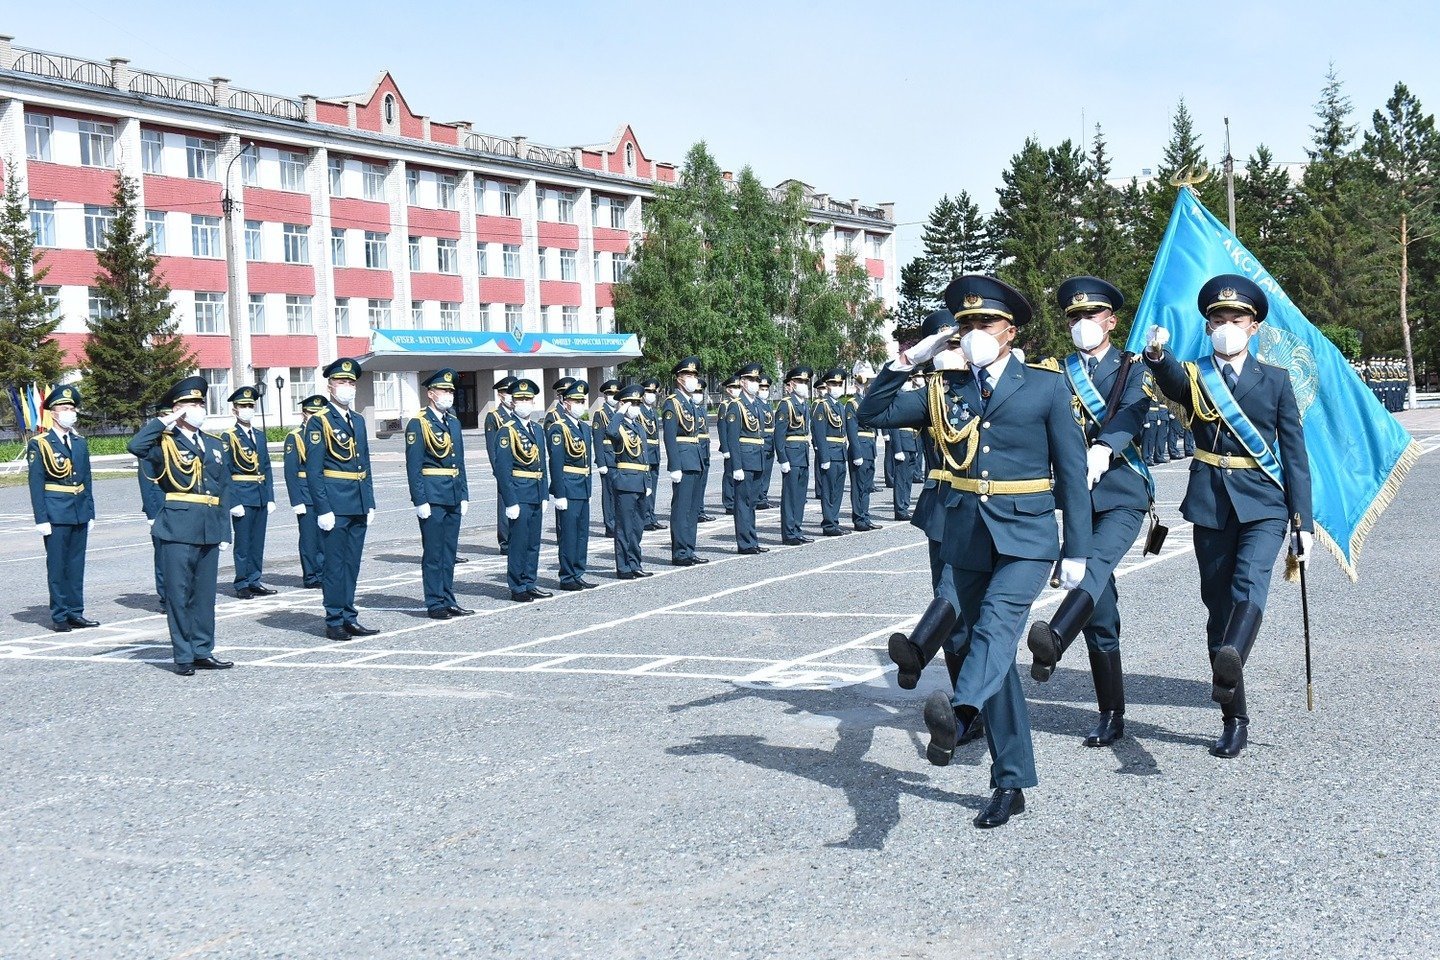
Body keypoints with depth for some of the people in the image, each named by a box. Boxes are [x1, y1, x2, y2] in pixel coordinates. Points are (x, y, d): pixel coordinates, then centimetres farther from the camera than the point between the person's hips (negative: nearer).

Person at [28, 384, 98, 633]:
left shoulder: (80, 443, 12)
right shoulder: (39, 445, -4)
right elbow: (36, 484, -7)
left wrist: (90, 512, 11)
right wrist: (41, 518, -13)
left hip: (80, 513, 5)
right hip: (56, 515, -5)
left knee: (77, 565, 9)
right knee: (57, 565, 0)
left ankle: (75, 612, 16)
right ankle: (59, 616, 6)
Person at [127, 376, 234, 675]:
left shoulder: (215, 445, 17)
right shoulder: (166, 443, 0)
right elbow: (135, 446, -22)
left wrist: (224, 531, 11)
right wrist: (165, 421, -14)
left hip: (210, 530, 5)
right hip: (178, 530, -5)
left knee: (205, 593, 10)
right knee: (179, 593, -1)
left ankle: (203, 652, 18)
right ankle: (183, 656, 5)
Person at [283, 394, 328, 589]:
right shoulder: (294, 437, -2)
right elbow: (290, 472, -6)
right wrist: (296, 501, -12)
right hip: (306, 497, -5)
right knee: (309, 537, 0)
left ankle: (322, 575, 12)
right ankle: (310, 577, 6)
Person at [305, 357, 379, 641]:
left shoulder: (358, 420, 16)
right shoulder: (319, 421, -6)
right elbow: (313, 470, -10)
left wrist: (369, 503, 13)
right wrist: (323, 509, -16)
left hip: (358, 506, 7)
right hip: (335, 504, -7)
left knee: (352, 563, 11)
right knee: (335, 563, -2)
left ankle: (349, 618, 17)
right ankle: (334, 621, 5)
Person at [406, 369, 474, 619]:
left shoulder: (454, 422, 15)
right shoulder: (418, 424, -7)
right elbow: (413, 466, -11)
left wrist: (464, 495, 13)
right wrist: (420, 501, -15)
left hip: (453, 497, 7)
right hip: (432, 497, -7)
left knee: (450, 552, 11)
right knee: (433, 552, -2)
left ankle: (448, 601, 18)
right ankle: (435, 604, 3)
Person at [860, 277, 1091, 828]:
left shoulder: (1046, 387, 2)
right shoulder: (946, 390, 11)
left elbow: (1072, 471, 2)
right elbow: (872, 414, 7)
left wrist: (1077, 550, -2)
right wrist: (909, 361, -3)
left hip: (1025, 536, -4)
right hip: (967, 539, 4)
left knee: (997, 622, -30)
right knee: (993, 654, 7)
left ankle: (958, 715, -54)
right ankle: (1010, 783, 13)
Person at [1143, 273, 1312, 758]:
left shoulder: (1275, 380, 7)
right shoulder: (1193, 376, 6)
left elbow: (1294, 452, 6)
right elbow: (1172, 381, -21)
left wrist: (1303, 521, -1)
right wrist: (1158, 355, -44)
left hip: (1264, 504, -1)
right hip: (1211, 504, 1)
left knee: (1249, 585, -27)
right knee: (1218, 605, 4)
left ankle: (1230, 665, -48)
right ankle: (1234, 719, 13)